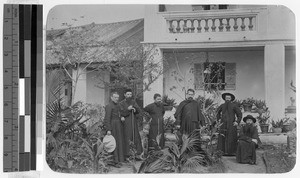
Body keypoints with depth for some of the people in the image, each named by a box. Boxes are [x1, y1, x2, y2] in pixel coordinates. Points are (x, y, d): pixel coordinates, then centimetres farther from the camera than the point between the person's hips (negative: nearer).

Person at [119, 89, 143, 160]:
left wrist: (135, 109, -18)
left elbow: (139, 111, 3)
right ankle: (127, 156, 2)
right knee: (127, 139, -4)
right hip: (126, 124, -4)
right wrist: (128, 109, -25)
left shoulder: (133, 102, 11)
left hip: (134, 123, 4)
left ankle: (138, 154, 11)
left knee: (137, 138, 4)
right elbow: (122, 113, -11)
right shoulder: (121, 103, -2)